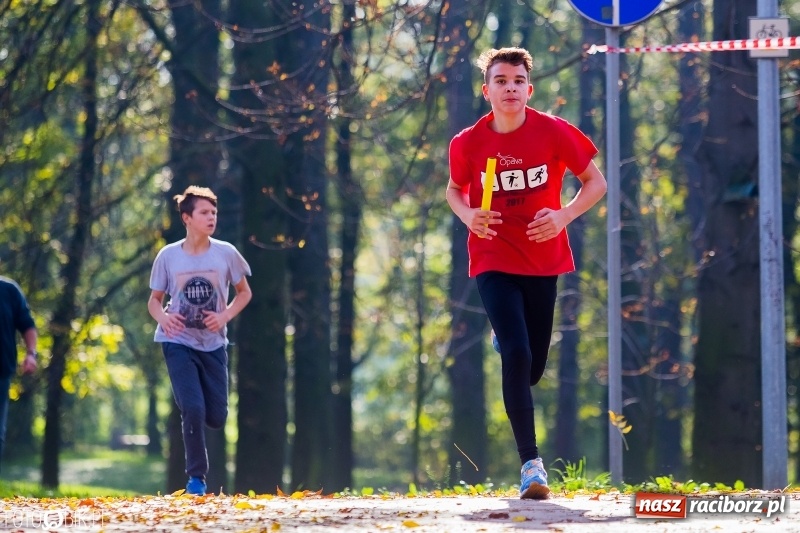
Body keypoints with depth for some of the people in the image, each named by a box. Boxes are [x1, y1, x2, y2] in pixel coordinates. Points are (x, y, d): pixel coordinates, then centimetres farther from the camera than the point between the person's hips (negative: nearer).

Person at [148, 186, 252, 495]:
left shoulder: (225, 254, -4)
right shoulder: (168, 256, -5)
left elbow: (244, 293, 8)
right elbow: (154, 299, 5)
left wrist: (225, 316, -11)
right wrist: (162, 317, -19)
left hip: (213, 344, 2)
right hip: (179, 343, -2)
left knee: (216, 417, 1)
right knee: (193, 409, -16)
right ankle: (196, 478, -1)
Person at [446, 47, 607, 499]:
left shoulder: (554, 132, -10)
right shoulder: (468, 143, -7)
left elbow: (595, 182, 0)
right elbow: (455, 189, 12)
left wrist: (565, 215, -17)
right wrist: (468, 215, -10)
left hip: (544, 260, 1)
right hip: (494, 262, -1)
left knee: (532, 371, 10)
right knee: (517, 356, -18)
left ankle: (505, 340, 49)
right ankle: (532, 463, -12)